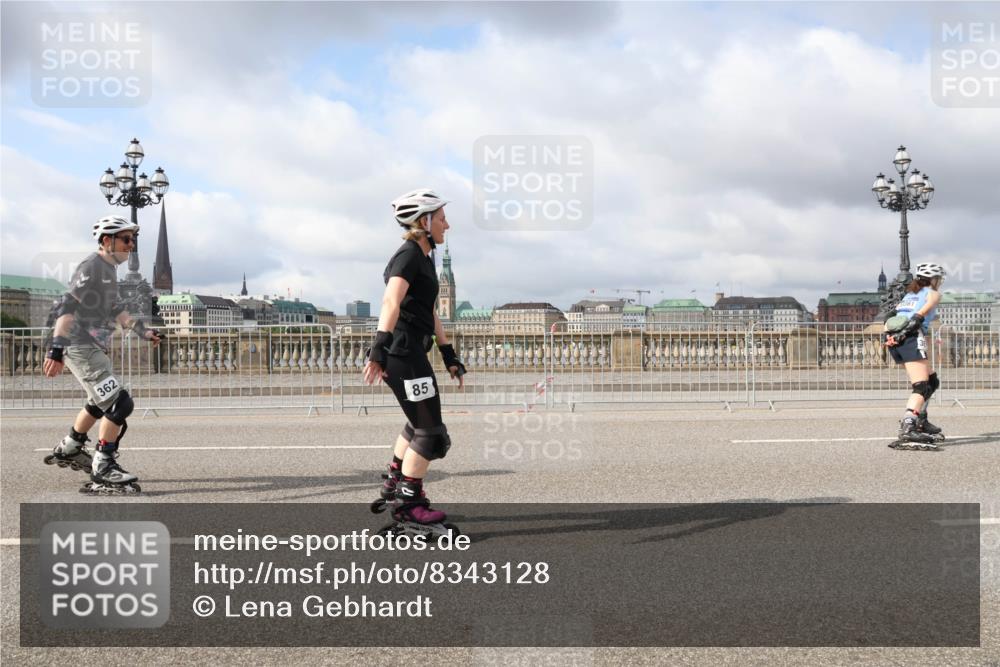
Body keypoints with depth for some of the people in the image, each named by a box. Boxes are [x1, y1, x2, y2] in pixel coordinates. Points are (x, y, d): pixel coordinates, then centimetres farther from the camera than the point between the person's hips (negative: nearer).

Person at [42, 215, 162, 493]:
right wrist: (56, 349, -34)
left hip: (93, 347, 11)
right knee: (120, 404, -14)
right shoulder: (92, 267, -16)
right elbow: (67, 307, -25)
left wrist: (142, 331, 31)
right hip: (81, 347, -11)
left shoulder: (109, 269, 14)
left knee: (101, 403, 26)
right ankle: (102, 470, -7)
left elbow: (115, 308, 27)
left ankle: (68, 449, 43)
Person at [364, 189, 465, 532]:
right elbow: (391, 303, -29)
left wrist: (449, 356, 26)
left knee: (419, 423, 26)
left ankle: (393, 487, 38)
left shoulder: (424, 259, 18)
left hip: (411, 352, 10)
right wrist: (379, 348, -41)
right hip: (403, 352, -10)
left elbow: (430, 313, 25)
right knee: (431, 432, -1)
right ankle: (407, 504, 10)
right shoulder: (409, 256, -13)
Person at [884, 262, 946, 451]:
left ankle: (920, 422, 23)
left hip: (894, 338, 8)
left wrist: (894, 334, 4)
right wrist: (905, 331, -18)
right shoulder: (933, 294, 13)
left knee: (932, 381, 23)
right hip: (911, 338, -8)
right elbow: (921, 313, -8)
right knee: (922, 387, -17)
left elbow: (893, 315, 16)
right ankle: (907, 430, -38)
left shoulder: (909, 294, 32)